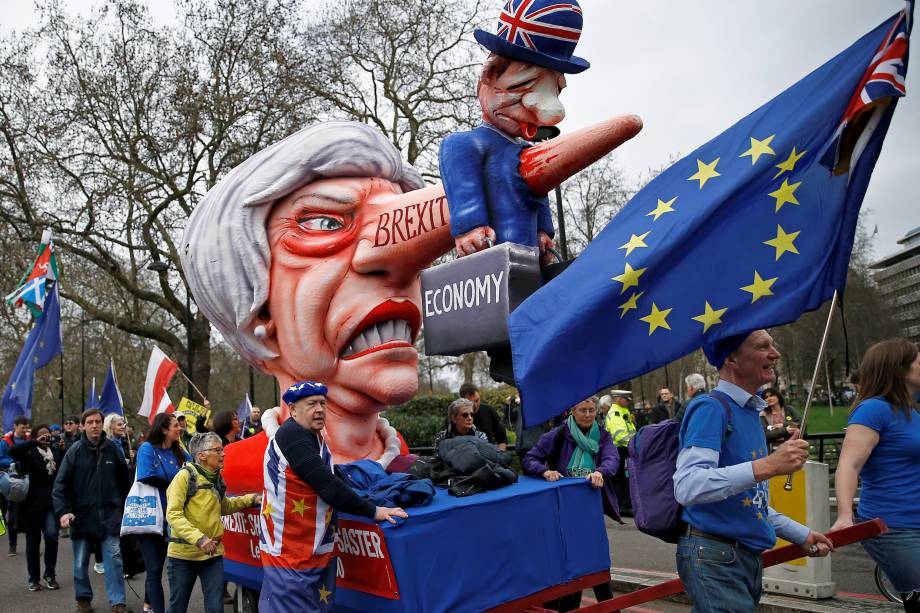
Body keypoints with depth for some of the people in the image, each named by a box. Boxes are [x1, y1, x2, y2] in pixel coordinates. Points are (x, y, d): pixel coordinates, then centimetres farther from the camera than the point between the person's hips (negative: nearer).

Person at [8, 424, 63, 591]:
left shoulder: (56, 451, 6)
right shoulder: (29, 453, -5)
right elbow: (12, 451, -24)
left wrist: (63, 448, -7)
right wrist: (36, 442, -24)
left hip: (51, 502, 2)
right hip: (32, 503, -2)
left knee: (51, 535, -14)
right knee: (33, 542, 9)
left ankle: (49, 575, 4)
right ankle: (34, 579, 23)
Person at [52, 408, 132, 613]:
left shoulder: (112, 449, 0)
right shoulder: (75, 451, -5)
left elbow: (125, 480, 9)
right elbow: (60, 484, -6)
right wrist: (63, 511, -16)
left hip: (110, 513, 0)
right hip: (81, 514, 0)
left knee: (114, 557, -4)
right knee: (81, 562, 11)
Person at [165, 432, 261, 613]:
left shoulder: (217, 479, 8)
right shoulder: (185, 476, -13)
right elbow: (173, 514, -21)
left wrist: (250, 499, 12)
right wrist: (198, 538, -31)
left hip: (213, 554, 5)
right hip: (183, 553, -5)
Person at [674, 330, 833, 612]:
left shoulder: (750, 412, 13)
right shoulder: (711, 408, -16)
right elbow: (687, 486, -30)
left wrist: (801, 534, 23)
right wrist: (767, 465, -33)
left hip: (749, 557, 9)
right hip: (715, 557, -9)